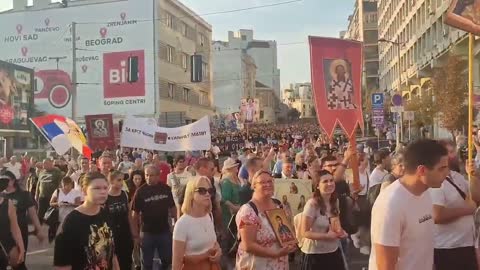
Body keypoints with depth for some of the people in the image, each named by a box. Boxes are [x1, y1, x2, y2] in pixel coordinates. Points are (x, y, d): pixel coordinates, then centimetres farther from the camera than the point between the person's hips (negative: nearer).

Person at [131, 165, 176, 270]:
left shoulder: (166, 189, -5)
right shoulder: (140, 191, -10)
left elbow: (172, 208, 5)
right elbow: (135, 214, -7)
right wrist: (136, 234, -8)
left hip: (165, 231, 2)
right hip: (147, 232, -2)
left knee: (167, 260, 14)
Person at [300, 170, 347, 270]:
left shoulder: (335, 201, 4)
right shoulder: (312, 204, -19)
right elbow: (304, 232, -17)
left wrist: (340, 232, -1)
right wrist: (327, 236, -23)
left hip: (334, 251, 6)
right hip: (315, 254, -6)